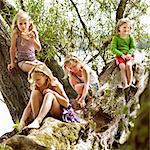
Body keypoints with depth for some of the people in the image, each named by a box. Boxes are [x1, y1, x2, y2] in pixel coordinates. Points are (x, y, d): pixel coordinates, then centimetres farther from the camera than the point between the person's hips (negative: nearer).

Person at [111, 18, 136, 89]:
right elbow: (113, 49, -5)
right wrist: (122, 55, -16)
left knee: (128, 65, -29)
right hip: (119, 56, -1)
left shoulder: (130, 37, 8)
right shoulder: (116, 38, 1)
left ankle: (130, 82, -21)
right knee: (122, 66, -28)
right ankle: (125, 84, -28)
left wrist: (129, 54, -17)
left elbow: (133, 47, 5)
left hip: (129, 56, 1)